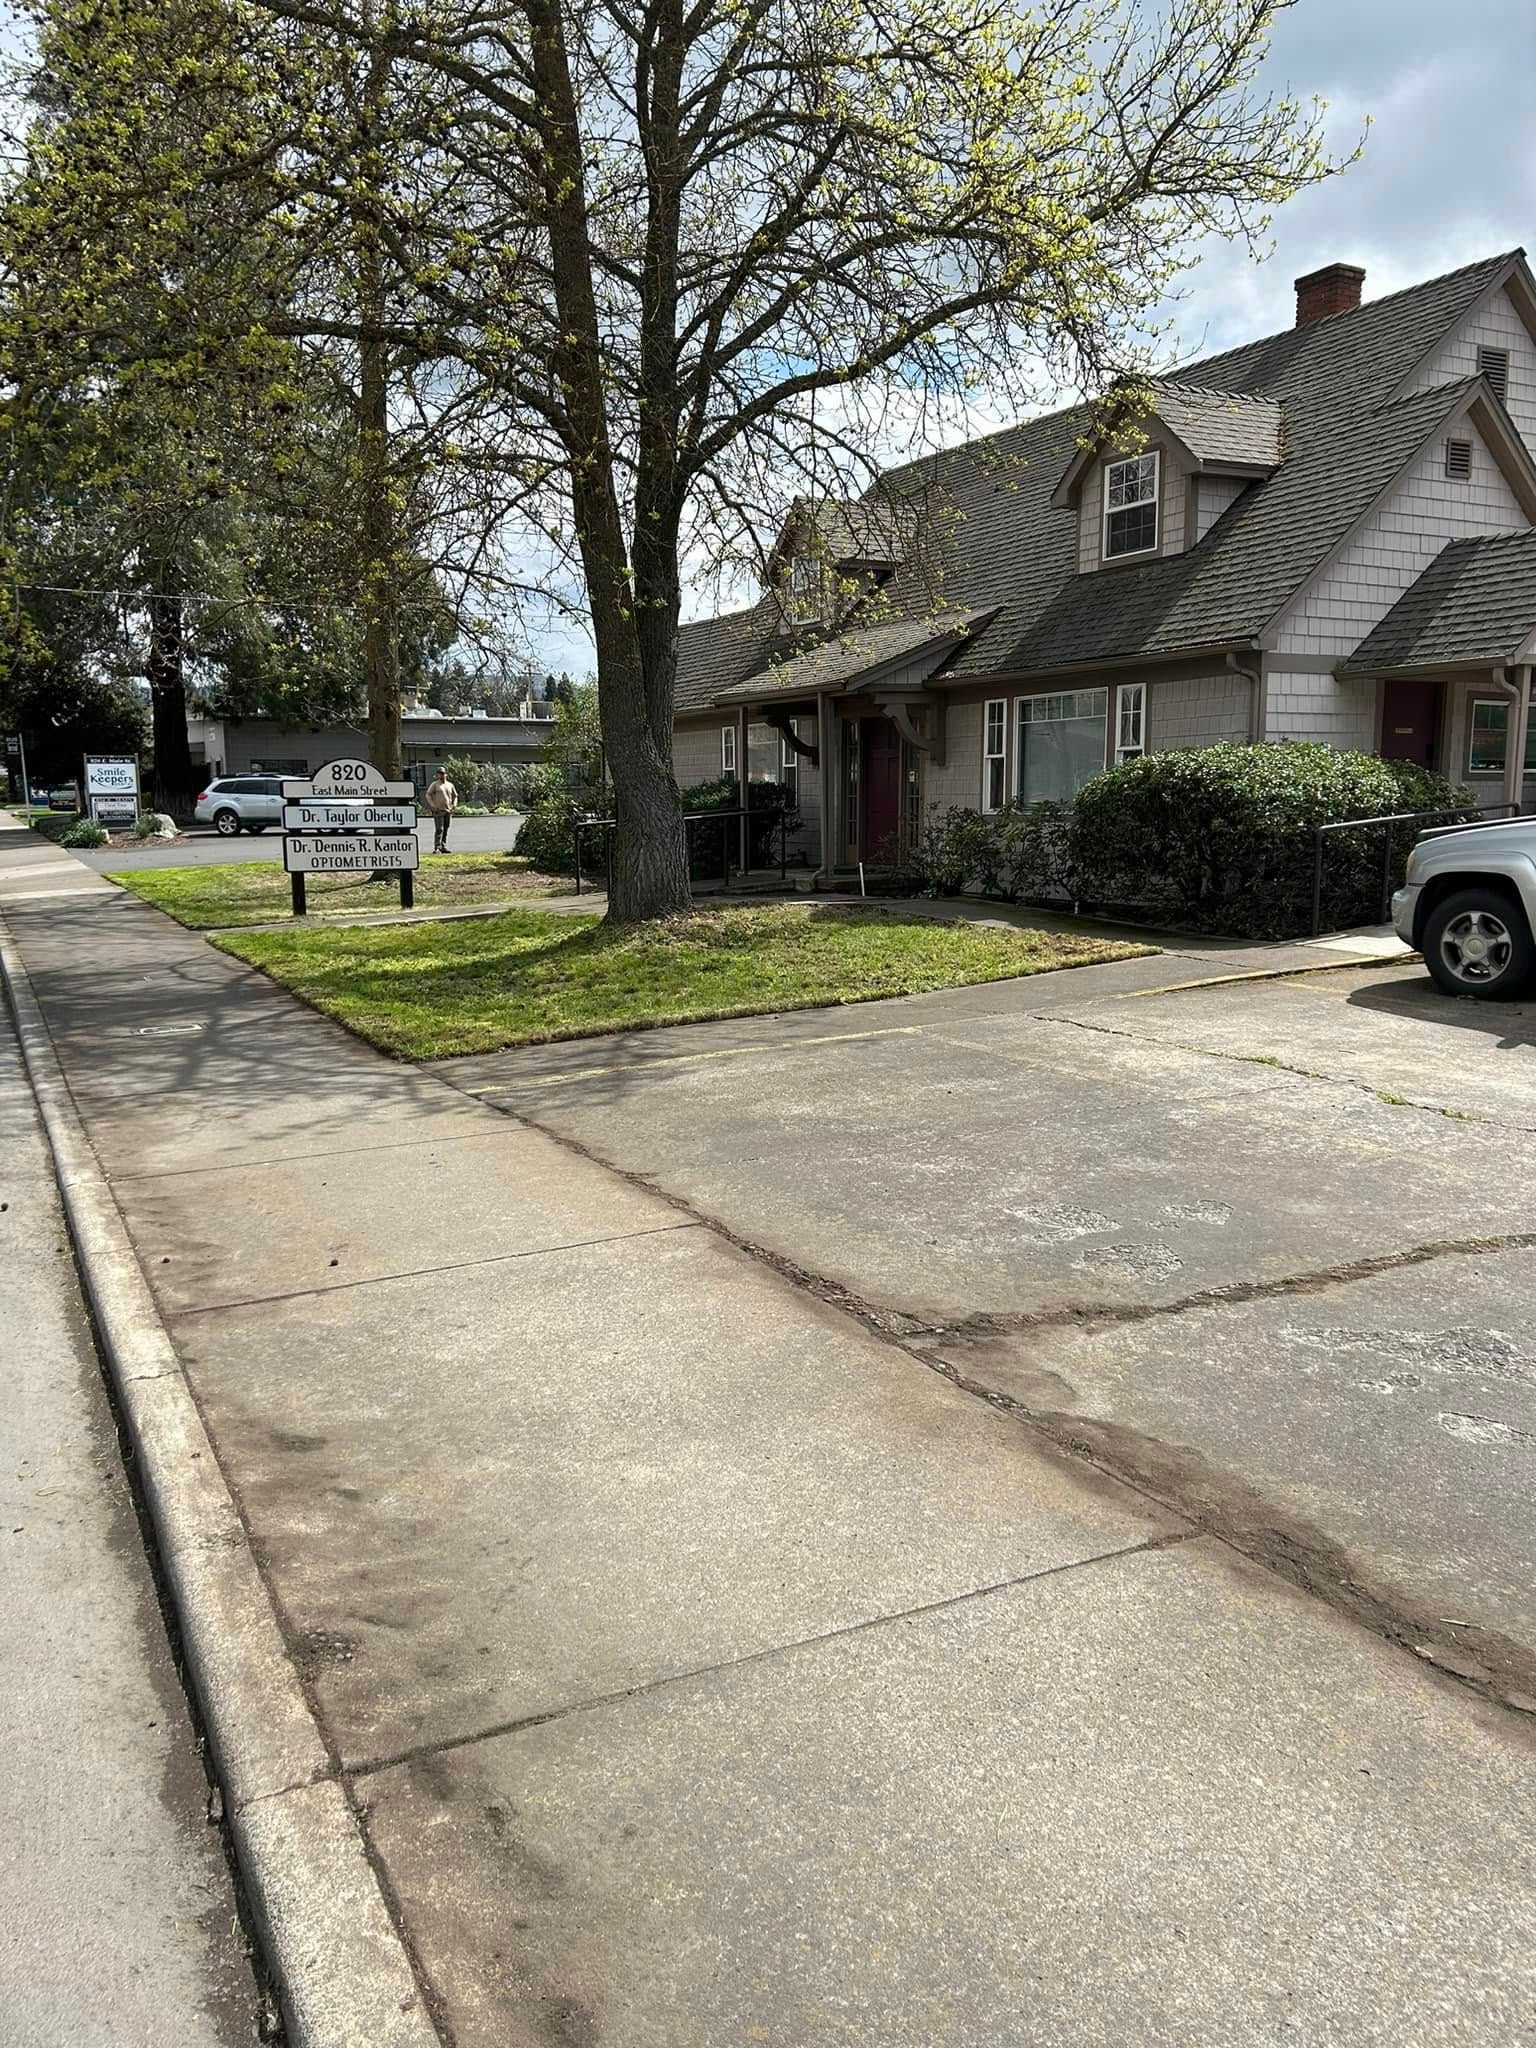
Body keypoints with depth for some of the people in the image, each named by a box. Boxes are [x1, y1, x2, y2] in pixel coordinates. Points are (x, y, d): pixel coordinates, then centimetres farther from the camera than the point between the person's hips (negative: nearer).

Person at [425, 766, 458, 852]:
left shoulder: (450, 785, 14)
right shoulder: (434, 784, 1)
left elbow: (455, 796, 23)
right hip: (438, 811, -5)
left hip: (448, 811, 5)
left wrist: (454, 805, 6)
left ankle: (443, 847, 15)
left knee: (445, 830, 8)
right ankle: (436, 848, -14)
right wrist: (433, 806, -11)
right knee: (439, 829, -13)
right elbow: (428, 795, -3)